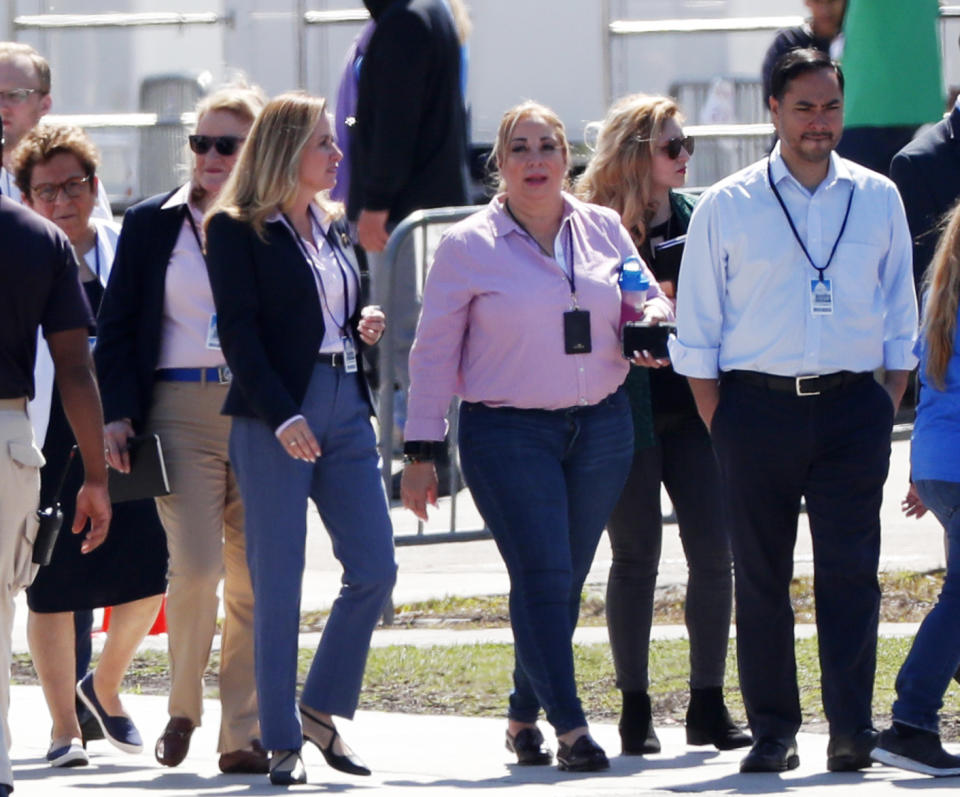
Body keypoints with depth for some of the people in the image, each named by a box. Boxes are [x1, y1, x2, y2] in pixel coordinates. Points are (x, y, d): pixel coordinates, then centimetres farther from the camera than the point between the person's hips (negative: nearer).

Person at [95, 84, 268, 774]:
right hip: (182, 413, -1)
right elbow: (118, 326, 7)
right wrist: (118, 413, -2)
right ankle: (182, 709, 9)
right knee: (196, 567, -13)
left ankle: (243, 735, 7)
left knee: (256, 580, 0)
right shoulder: (153, 224, 7)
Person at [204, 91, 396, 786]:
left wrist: (368, 326, 4)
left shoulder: (334, 226, 17)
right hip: (275, 415, -7)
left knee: (374, 568, 1)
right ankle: (282, 741, 1)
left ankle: (322, 708, 15)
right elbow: (239, 332, -10)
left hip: (347, 408, 7)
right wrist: (282, 418, -19)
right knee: (277, 581, -4)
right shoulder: (238, 230, -4)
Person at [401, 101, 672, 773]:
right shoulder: (469, 246, -1)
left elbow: (650, 301, 19)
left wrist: (652, 318, -8)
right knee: (541, 573, -14)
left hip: (601, 427, 4)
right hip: (508, 433, -4)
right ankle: (569, 725, -14)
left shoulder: (604, 230, 8)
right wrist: (421, 452, -3)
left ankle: (524, 715, 22)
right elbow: (434, 354, 1)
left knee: (566, 581, 7)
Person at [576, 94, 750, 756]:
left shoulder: (698, 218, 10)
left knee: (714, 553, 0)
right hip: (626, 415, -4)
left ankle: (709, 705, 8)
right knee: (636, 557, 1)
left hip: (693, 409, 4)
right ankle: (635, 711, 9)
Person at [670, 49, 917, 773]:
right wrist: (719, 426, -1)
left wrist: (887, 407, 4)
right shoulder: (727, 207, 4)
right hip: (758, 406, 0)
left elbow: (901, 319, 14)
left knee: (850, 570, -8)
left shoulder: (877, 198, 9)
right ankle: (773, 732, 8)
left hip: (852, 409, 0)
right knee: (761, 575, 2)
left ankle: (852, 728, -11)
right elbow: (697, 331, 6)